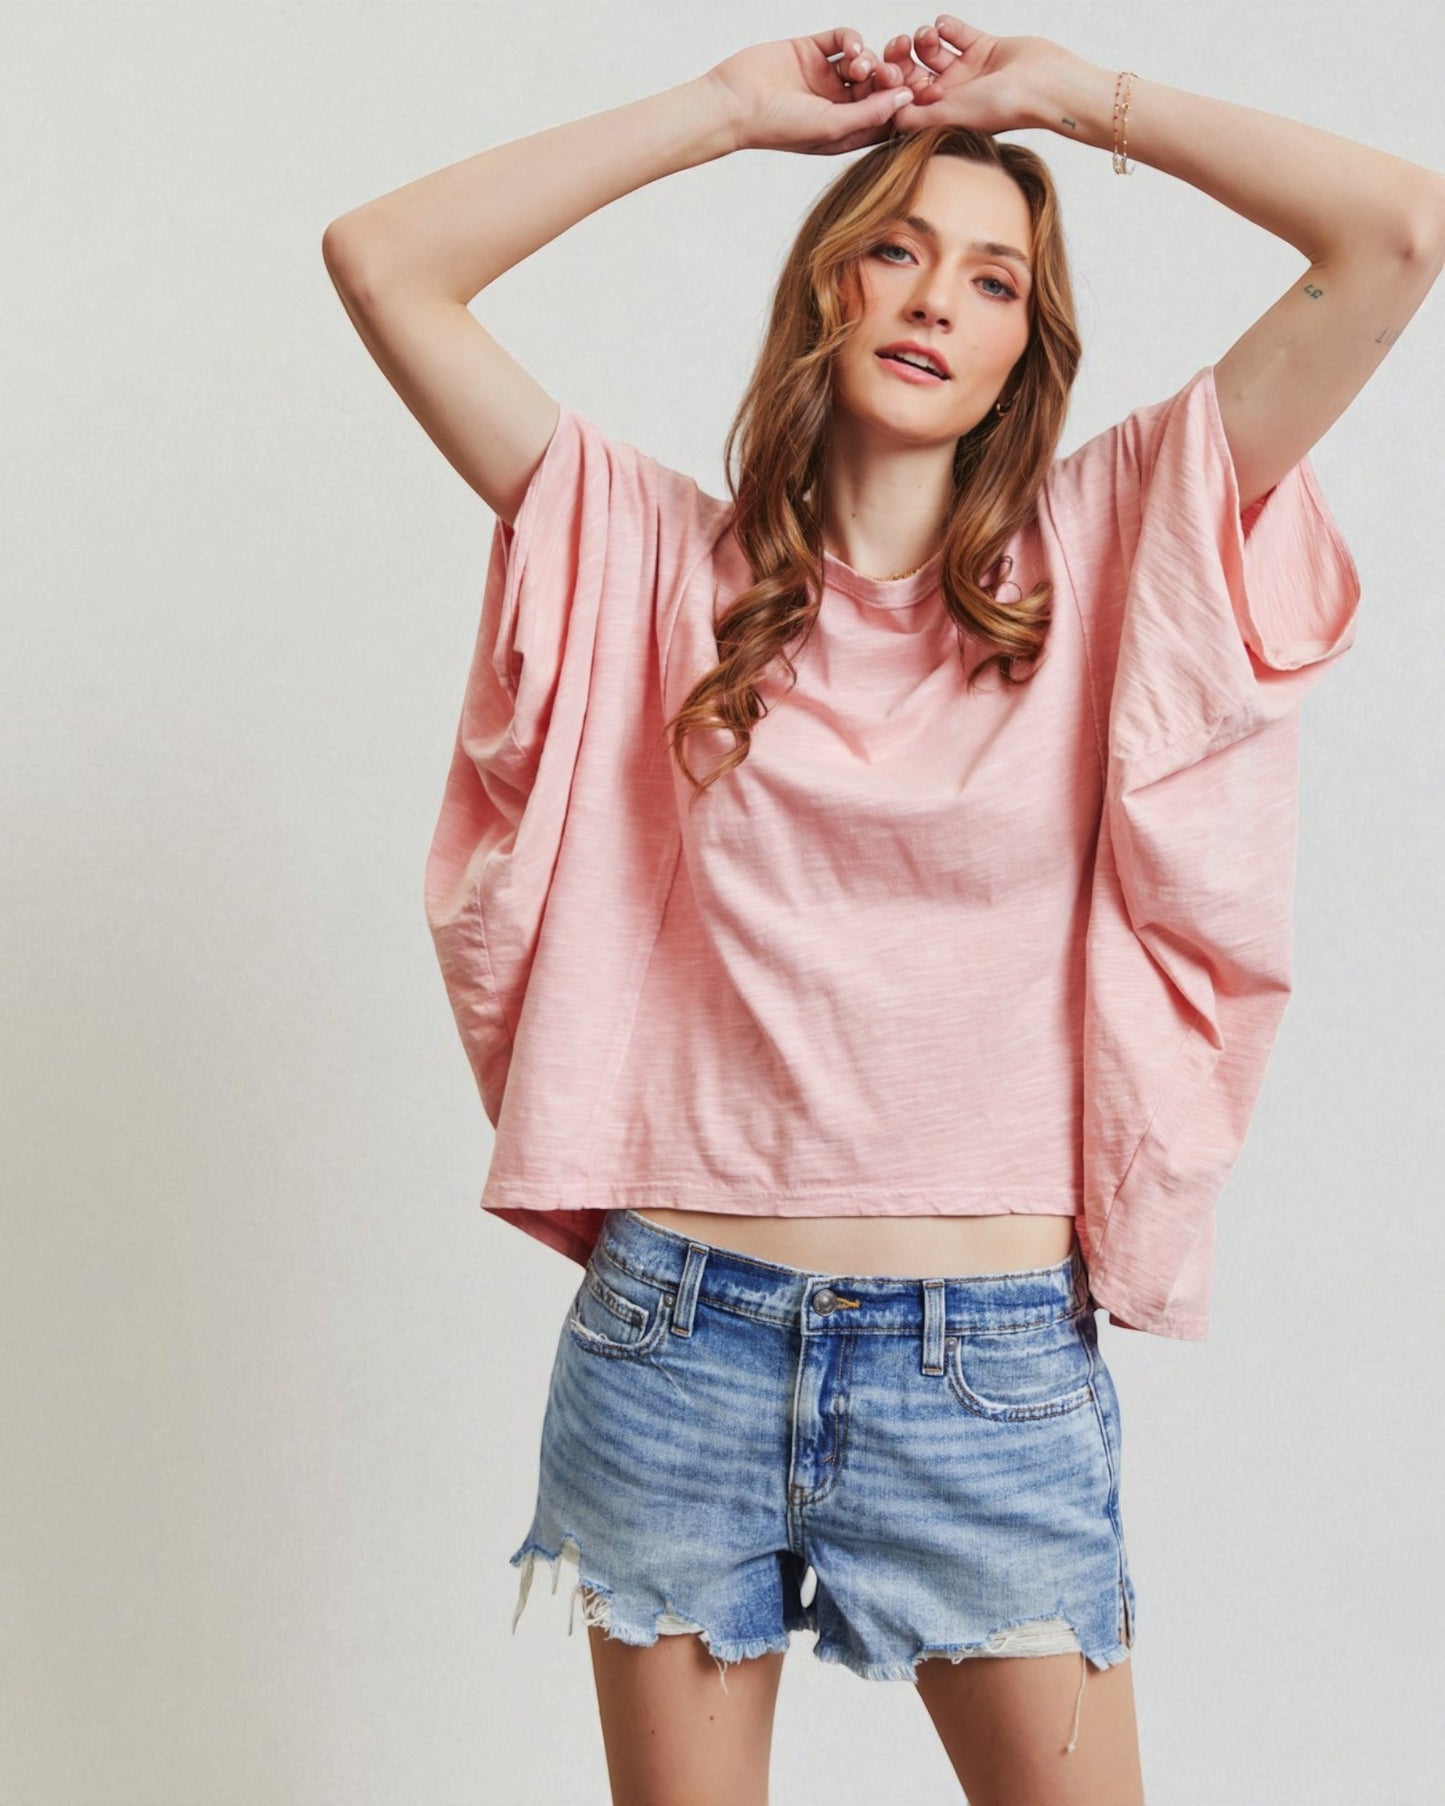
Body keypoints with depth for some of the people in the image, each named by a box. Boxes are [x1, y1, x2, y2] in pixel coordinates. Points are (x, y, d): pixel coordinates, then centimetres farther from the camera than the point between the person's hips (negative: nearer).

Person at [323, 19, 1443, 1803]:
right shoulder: (665, 562, 5)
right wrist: (735, 103, 4)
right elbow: (382, 261, 1)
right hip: (675, 1333, 1)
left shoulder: (1101, 551, 3)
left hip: (988, 1361, 0)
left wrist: (1069, 91, 5)